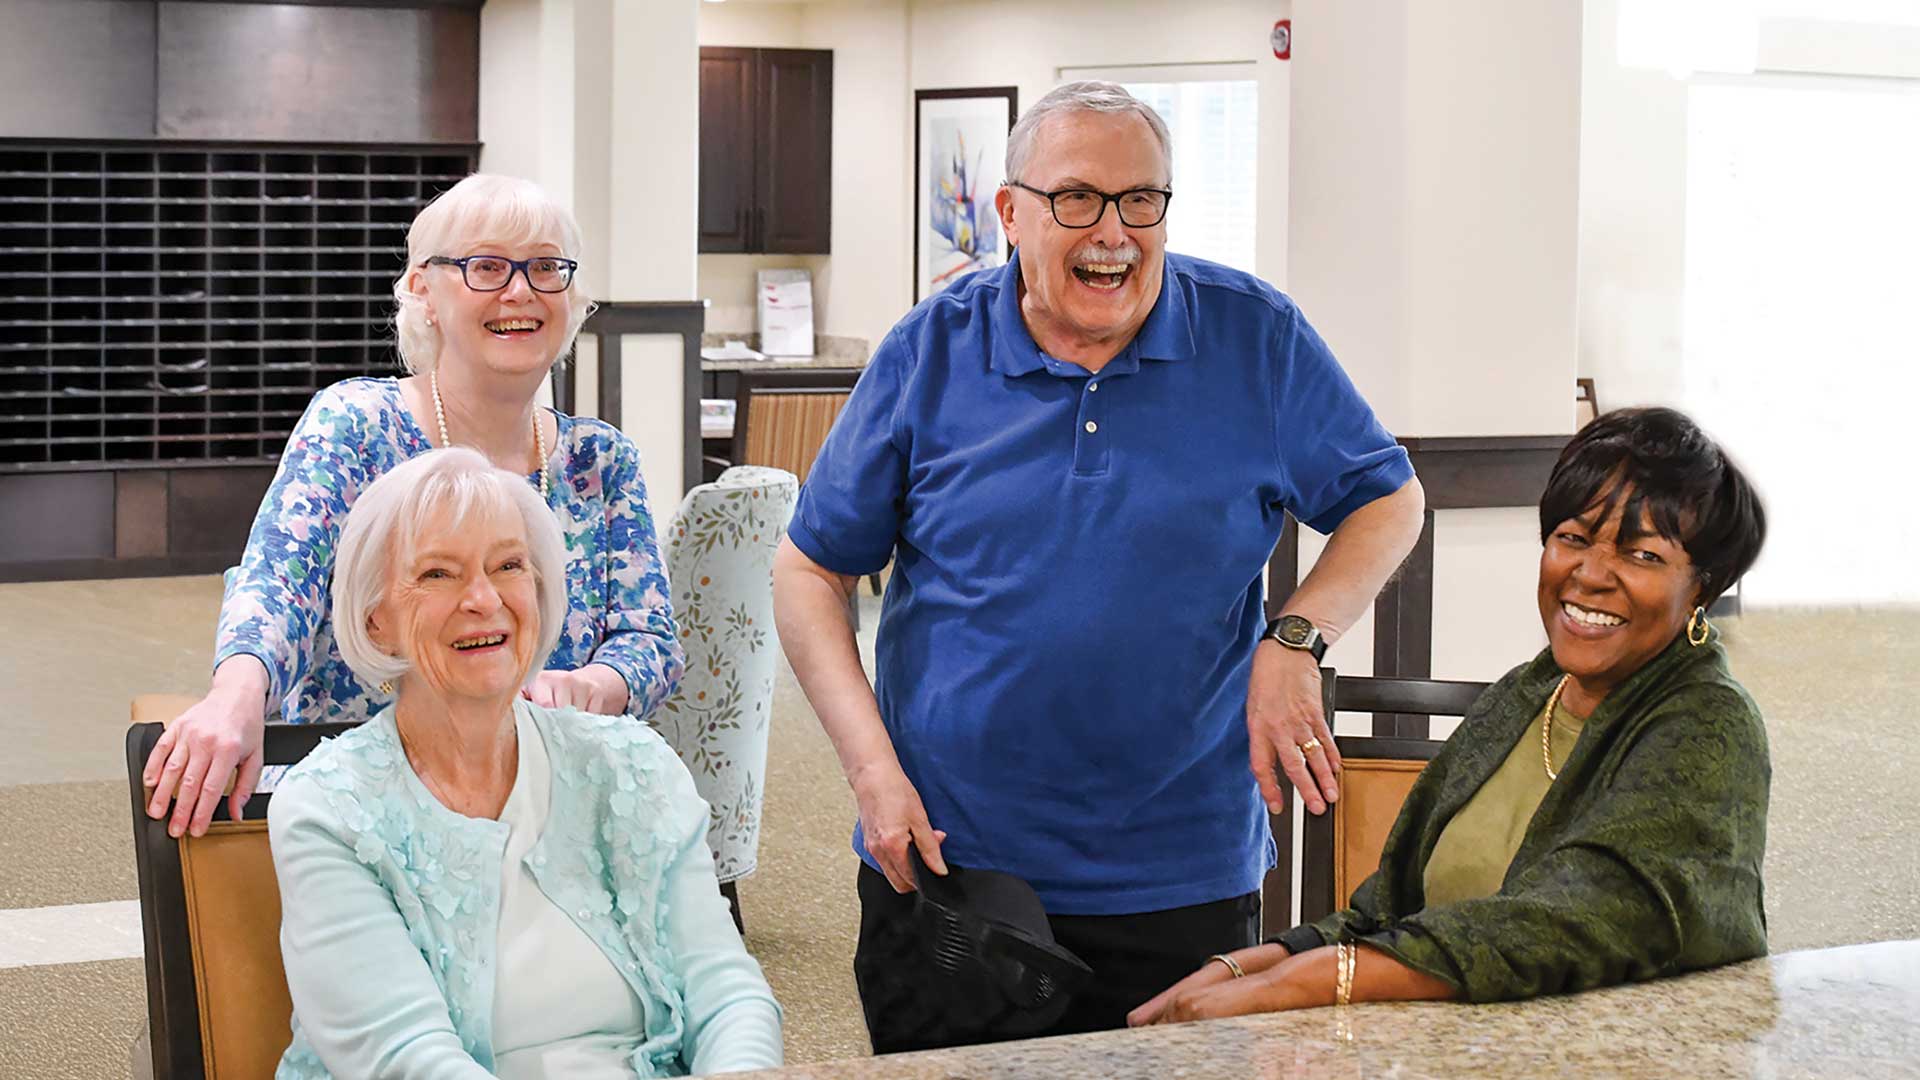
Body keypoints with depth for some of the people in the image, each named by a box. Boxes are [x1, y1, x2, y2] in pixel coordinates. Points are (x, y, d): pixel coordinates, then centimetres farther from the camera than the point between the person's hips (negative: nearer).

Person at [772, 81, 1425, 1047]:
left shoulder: (1256, 339, -2)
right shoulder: (931, 352, -2)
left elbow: (1387, 500, 8)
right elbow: (809, 569, 3)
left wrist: (1297, 641, -10)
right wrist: (873, 769, -8)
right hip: (942, 864, 1)